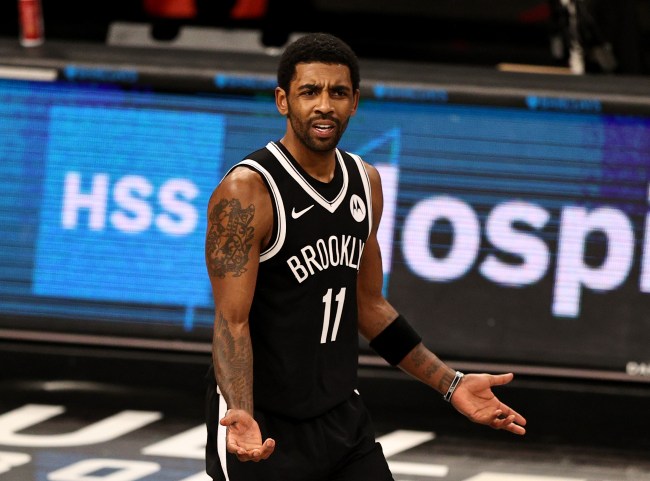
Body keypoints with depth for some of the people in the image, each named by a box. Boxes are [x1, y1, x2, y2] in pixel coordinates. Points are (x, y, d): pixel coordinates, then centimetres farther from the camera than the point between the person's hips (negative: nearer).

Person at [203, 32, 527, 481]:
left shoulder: (366, 182, 6)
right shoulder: (246, 191, -16)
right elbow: (232, 322, -21)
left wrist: (450, 383, 12)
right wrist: (242, 417, -37)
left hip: (344, 420, 6)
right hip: (263, 430, -6)